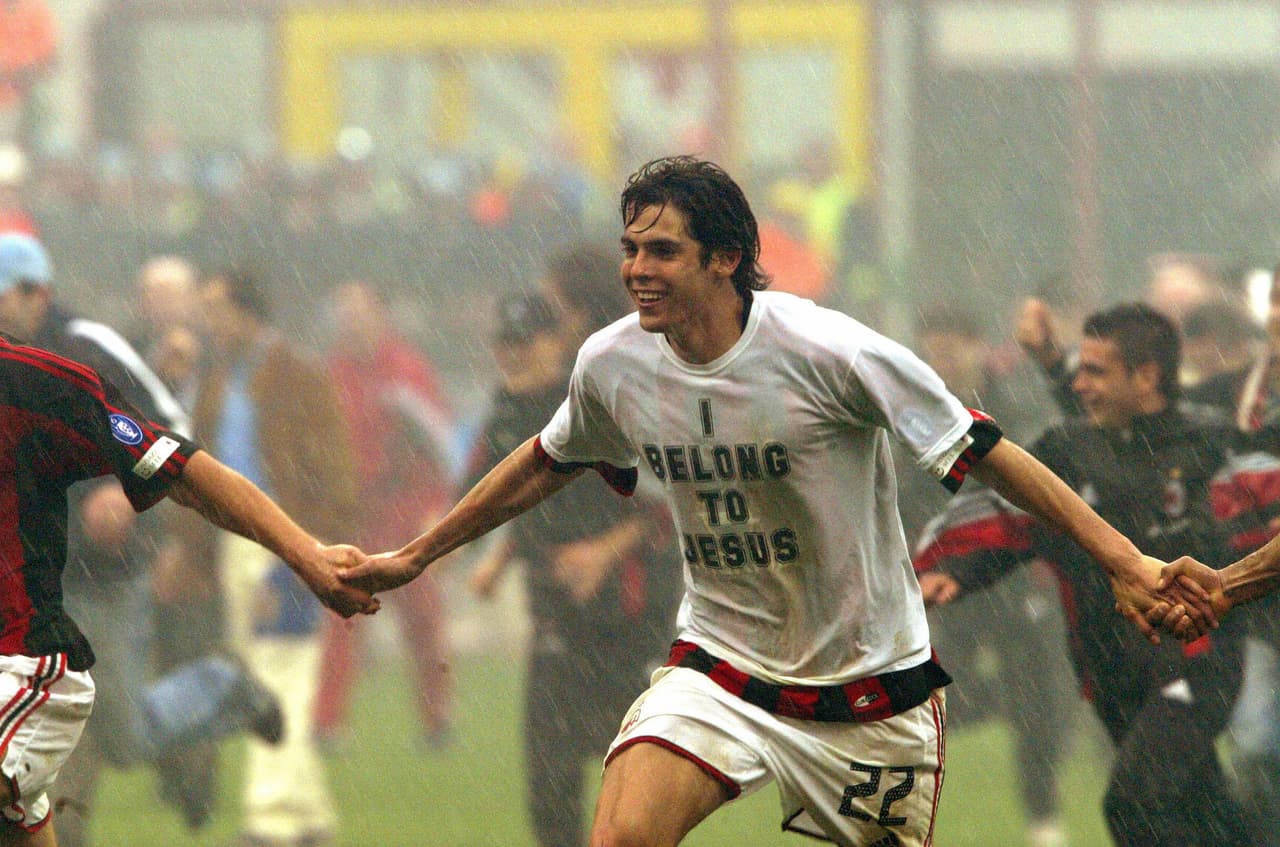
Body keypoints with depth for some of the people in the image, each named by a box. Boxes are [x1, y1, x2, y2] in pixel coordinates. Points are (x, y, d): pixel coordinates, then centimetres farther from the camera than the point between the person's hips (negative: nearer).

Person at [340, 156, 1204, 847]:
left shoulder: (826, 351, -20)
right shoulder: (613, 363, -5)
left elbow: (984, 453, -14)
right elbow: (546, 466, 17)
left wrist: (1124, 560, -18)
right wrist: (414, 557, 27)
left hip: (868, 679, -2)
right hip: (720, 668, 2)